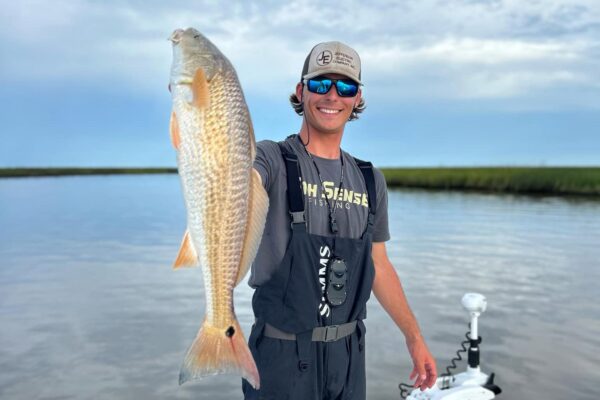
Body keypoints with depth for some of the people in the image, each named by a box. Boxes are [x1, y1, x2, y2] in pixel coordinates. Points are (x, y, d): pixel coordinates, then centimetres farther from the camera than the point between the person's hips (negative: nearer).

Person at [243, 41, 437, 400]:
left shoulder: (371, 181, 6)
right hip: (283, 355, -4)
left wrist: (414, 337, 15)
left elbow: (379, 266, 13)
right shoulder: (273, 160, -9)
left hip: (349, 353, 5)